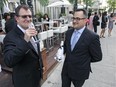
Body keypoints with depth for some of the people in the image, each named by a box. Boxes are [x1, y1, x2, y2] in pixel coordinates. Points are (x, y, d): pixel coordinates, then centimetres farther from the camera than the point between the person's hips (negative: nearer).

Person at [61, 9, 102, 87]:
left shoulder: (93, 37, -22)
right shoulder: (69, 32, -3)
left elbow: (97, 57, -13)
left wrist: (84, 61, -4)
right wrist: (62, 52, -3)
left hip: (79, 72, -4)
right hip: (66, 69, 5)